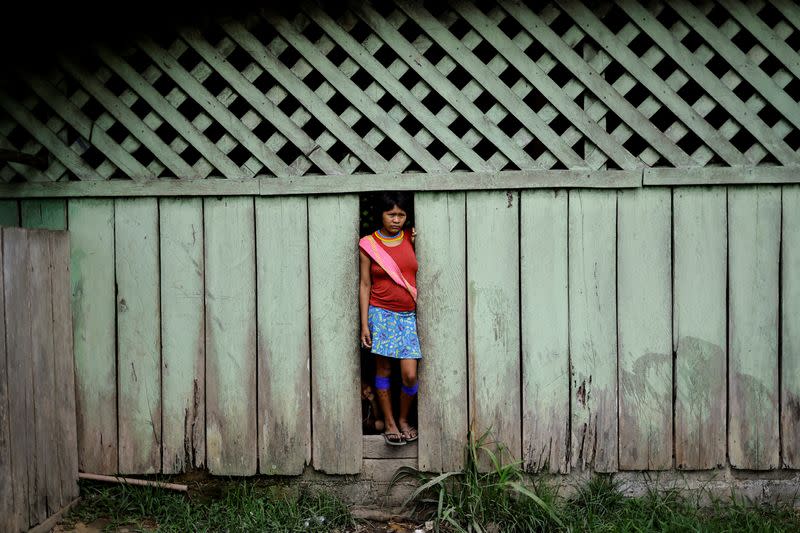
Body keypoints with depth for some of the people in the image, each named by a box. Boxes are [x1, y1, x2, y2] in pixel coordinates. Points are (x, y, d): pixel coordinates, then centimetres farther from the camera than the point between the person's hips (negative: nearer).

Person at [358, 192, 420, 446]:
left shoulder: (410, 238, 6)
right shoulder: (368, 245, -1)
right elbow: (365, 285, 1)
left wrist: (417, 242, 0)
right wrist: (364, 324, -3)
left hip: (408, 315, 2)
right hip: (381, 313, -2)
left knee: (410, 375, -4)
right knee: (383, 370, 2)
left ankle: (404, 419, 18)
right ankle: (389, 423, 16)